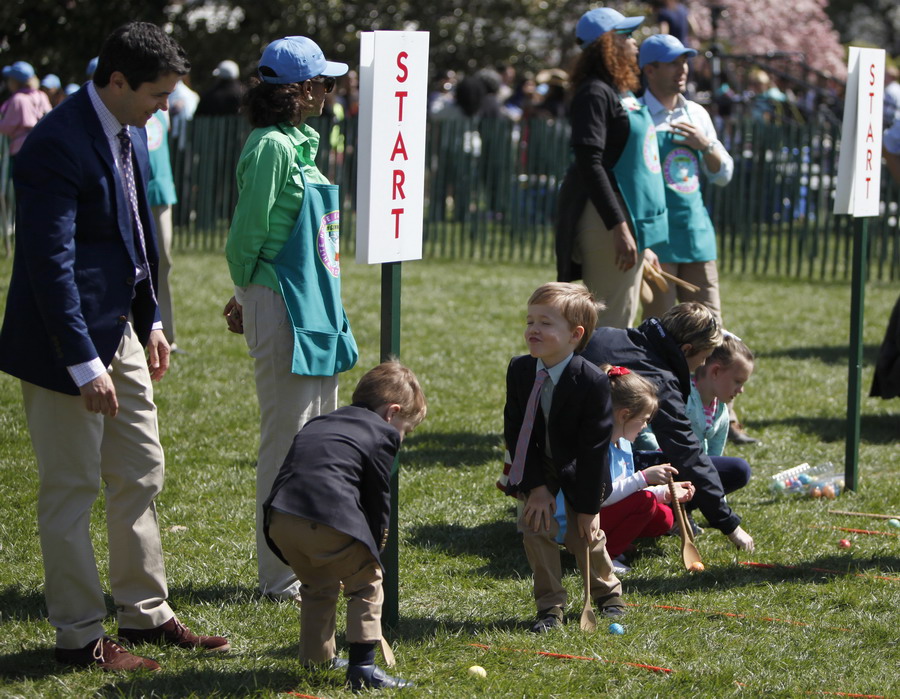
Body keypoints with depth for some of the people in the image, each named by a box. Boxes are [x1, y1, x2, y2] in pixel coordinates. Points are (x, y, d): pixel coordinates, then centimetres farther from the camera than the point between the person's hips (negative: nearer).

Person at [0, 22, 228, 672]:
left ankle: (145, 612, 27)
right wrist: (84, 364, -25)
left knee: (141, 473, 16)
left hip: (121, 330, 9)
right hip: (69, 337, -9)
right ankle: (80, 636, 9)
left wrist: (151, 320, 17)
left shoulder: (130, 132, 7)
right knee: (72, 488, 1)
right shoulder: (58, 144, -22)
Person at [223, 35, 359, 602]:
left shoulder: (300, 143, 13)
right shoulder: (272, 147, -16)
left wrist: (248, 298, 12)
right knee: (288, 440, -4)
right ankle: (281, 578, 3)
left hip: (315, 306, 10)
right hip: (282, 306, -10)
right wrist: (246, 296, 0)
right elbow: (247, 235, -14)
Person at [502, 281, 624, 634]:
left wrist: (588, 506, -20)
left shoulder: (593, 382, -28)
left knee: (584, 537, 3)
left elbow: (594, 446, -23)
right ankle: (550, 606, 5)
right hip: (537, 474, 3)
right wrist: (535, 486, -17)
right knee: (536, 527, -10)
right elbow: (515, 431, -11)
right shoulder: (519, 370, -15)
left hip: (578, 475, -3)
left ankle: (608, 592, 33)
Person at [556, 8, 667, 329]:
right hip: (607, 218, -10)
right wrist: (619, 227, -26)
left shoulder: (623, 93, 17)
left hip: (631, 219, 10)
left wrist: (643, 242, 21)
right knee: (609, 325, -10)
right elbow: (590, 164, -20)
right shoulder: (595, 92, -12)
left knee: (623, 321, 11)